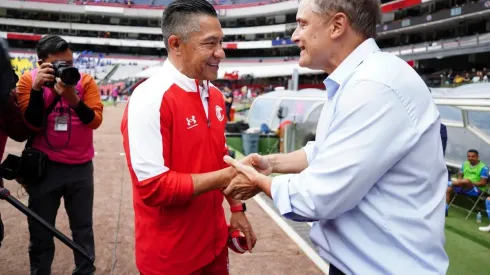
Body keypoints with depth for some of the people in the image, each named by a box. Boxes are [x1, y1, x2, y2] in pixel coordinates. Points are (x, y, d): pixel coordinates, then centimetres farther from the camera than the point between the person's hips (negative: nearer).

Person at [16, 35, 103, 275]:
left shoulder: (85, 81, -3)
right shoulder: (29, 80, -4)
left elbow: (95, 120, -13)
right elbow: (32, 124, -12)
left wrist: (73, 98, -28)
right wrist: (36, 88, -23)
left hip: (81, 167, 1)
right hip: (44, 167, 0)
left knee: (83, 228, 11)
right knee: (40, 232, 10)